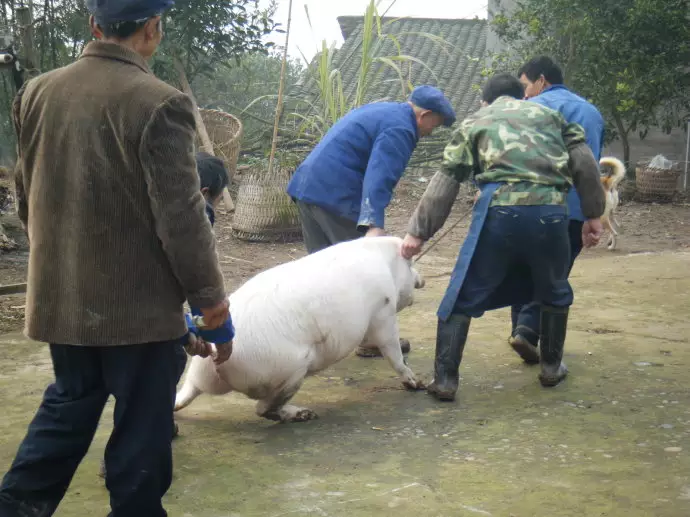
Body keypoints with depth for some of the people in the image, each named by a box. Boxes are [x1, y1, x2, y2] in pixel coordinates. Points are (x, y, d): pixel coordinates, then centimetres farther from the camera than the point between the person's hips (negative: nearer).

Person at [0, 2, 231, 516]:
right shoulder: (160, 103, -19)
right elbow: (181, 217, -17)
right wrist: (208, 291, -5)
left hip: (62, 294, 6)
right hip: (139, 300, -6)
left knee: (69, 406, 21)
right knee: (141, 422, 8)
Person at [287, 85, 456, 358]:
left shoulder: (379, 111, 21)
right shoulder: (400, 129, -12)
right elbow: (379, 177, -25)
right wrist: (373, 225, -33)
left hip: (306, 185, 10)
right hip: (337, 196, -10)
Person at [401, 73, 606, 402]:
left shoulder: (475, 121, 22)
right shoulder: (548, 114, 28)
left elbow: (445, 181, 12)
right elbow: (583, 162, 15)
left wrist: (418, 232, 12)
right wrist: (593, 214, 17)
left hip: (500, 208, -2)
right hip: (551, 210, 2)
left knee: (464, 296, 8)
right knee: (554, 292, 25)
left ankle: (445, 379, 5)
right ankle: (552, 367, 34)